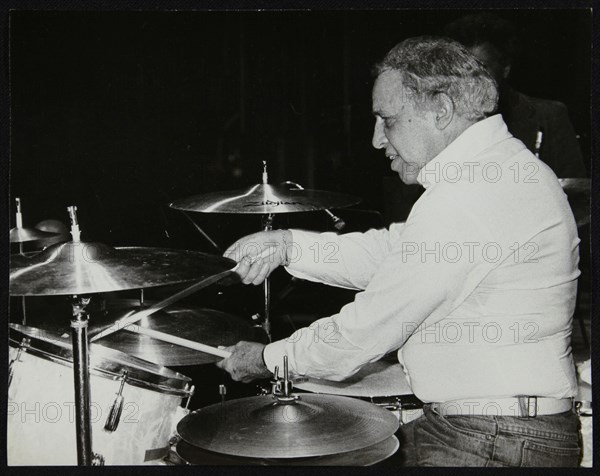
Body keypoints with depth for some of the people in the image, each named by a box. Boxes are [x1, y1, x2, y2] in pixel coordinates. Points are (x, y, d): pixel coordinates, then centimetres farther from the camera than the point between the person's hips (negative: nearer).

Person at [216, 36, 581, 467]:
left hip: (498, 447, -10)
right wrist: (288, 245, 3)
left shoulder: (469, 194, -23)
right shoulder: (503, 166, 11)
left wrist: (269, 358, -5)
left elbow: (369, 330, -19)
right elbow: (393, 252, 14)